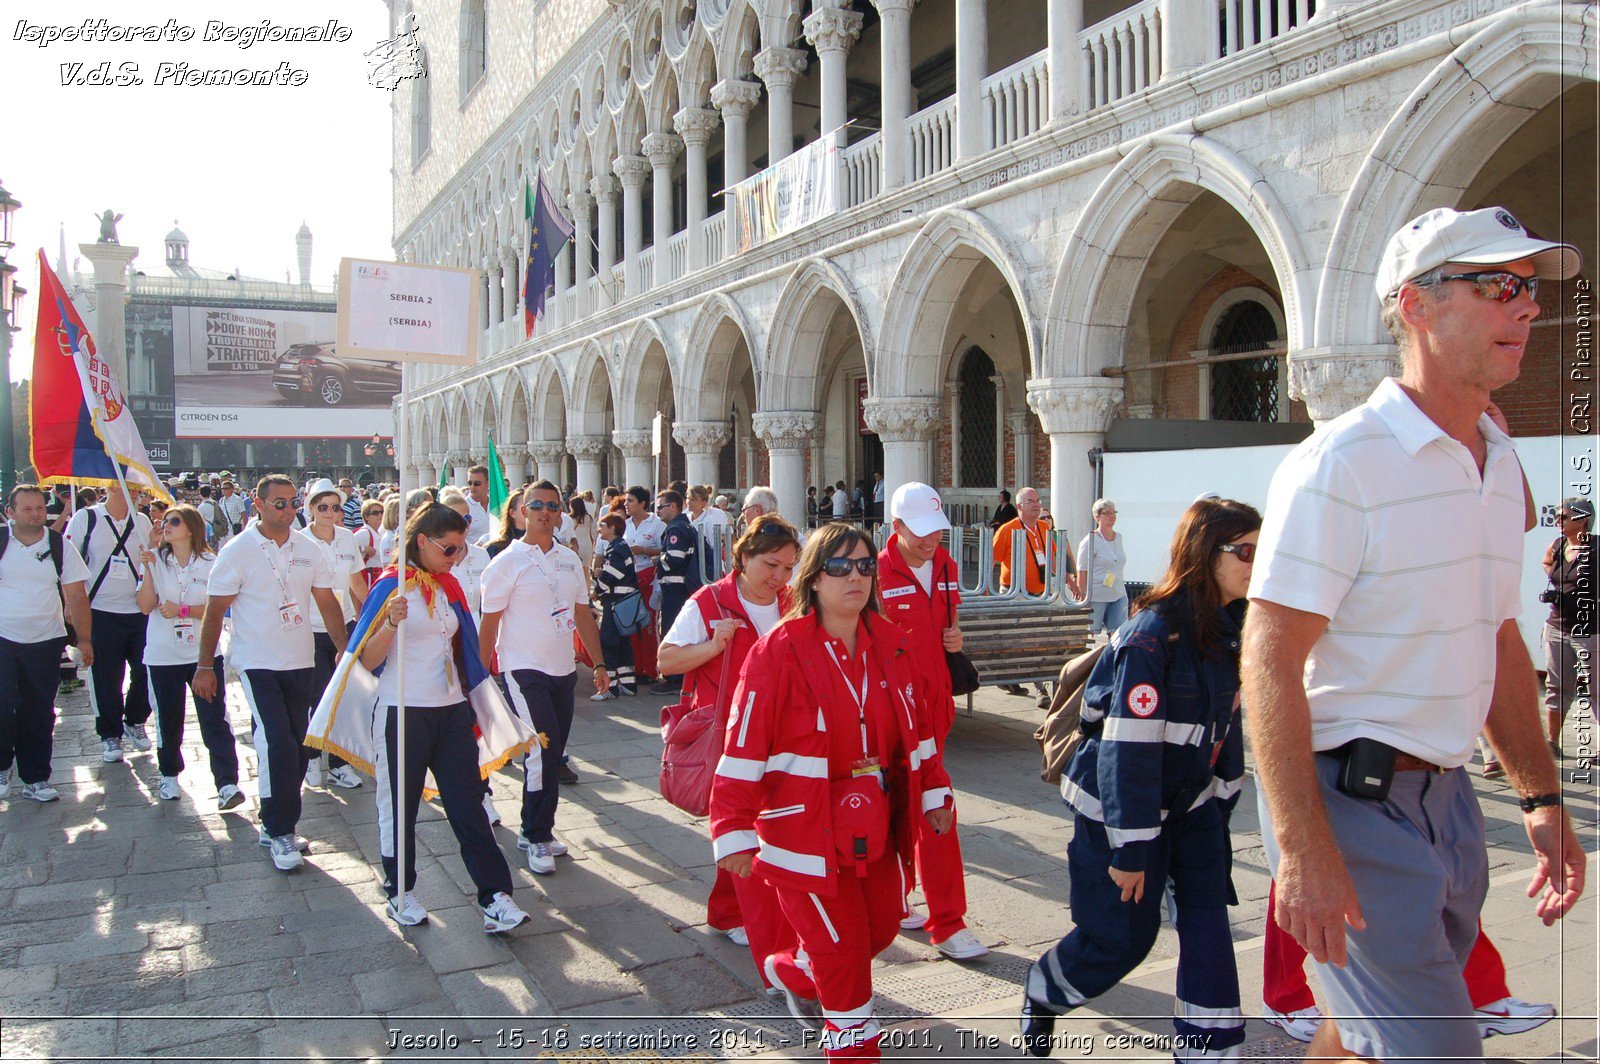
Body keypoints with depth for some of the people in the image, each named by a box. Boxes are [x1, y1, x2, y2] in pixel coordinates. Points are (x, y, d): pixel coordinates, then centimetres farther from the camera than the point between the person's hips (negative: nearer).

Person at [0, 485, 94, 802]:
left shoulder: (60, 546, 2)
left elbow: (76, 595, 4)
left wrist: (84, 639, 1)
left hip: (45, 642, 1)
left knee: (39, 714, 6)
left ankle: (35, 779, 16)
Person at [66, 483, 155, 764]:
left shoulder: (142, 521, 8)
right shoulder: (85, 518, -2)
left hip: (140, 611, 3)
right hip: (101, 612, -3)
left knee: (146, 672, 3)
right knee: (106, 678, 3)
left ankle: (135, 722, 26)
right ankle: (110, 734, 19)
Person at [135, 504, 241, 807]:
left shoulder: (209, 563, 0)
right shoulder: (156, 561, 4)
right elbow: (146, 606, -5)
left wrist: (182, 610, -15)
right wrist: (148, 570, -13)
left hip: (204, 653, -2)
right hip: (164, 654, 2)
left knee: (215, 719, -7)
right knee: (168, 719, 11)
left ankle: (227, 784, -11)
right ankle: (168, 775, 31)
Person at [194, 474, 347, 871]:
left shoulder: (308, 549, 4)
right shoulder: (237, 551, -7)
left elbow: (327, 603, 8)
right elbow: (214, 611, -4)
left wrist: (346, 650, 0)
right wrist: (204, 666, -5)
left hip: (301, 662, 5)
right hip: (257, 663, -4)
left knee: (293, 747, 9)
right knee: (277, 743, -14)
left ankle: (276, 826, 23)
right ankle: (279, 832, -1)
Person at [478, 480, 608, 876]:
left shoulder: (570, 560, 10)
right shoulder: (508, 562, -7)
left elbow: (583, 616, 16)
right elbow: (489, 624, -6)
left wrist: (598, 664, 14)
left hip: (564, 669, 6)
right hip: (524, 669, -6)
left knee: (552, 754, 10)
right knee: (545, 752, -11)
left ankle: (536, 830, 24)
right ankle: (537, 840, 2)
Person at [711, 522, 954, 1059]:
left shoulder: (890, 644, 3)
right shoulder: (779, 651, -16)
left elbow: (918, 727, 13)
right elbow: (744, 748, -17)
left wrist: (934, 792, 14)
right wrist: (733, 832, -18)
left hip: (878, 827, 7)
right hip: (806, 830, -6)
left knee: (881, 928, 19)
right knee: (844, 952, 2)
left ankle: (792, 971, 46)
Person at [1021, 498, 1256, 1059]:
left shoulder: (1229, 627, -1)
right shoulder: (1153, 634, -26)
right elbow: (1128, 747, -26)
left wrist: (1222, 799, 17)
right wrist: (1130, 849, -23)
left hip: (1189, 800, 7)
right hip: (1118, 802, -7)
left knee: (1208, 923, -1)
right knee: (1120, 937, 5)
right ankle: (1041, 992, 34)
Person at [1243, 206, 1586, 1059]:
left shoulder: (1499, 460, 11)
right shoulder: (1340, 465, -16)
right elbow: (1269, 663, -20)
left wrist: (1541, 797, 17)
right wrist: (1303, 851, -24)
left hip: (1447, 795, 8)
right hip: (1350, 800, -8)